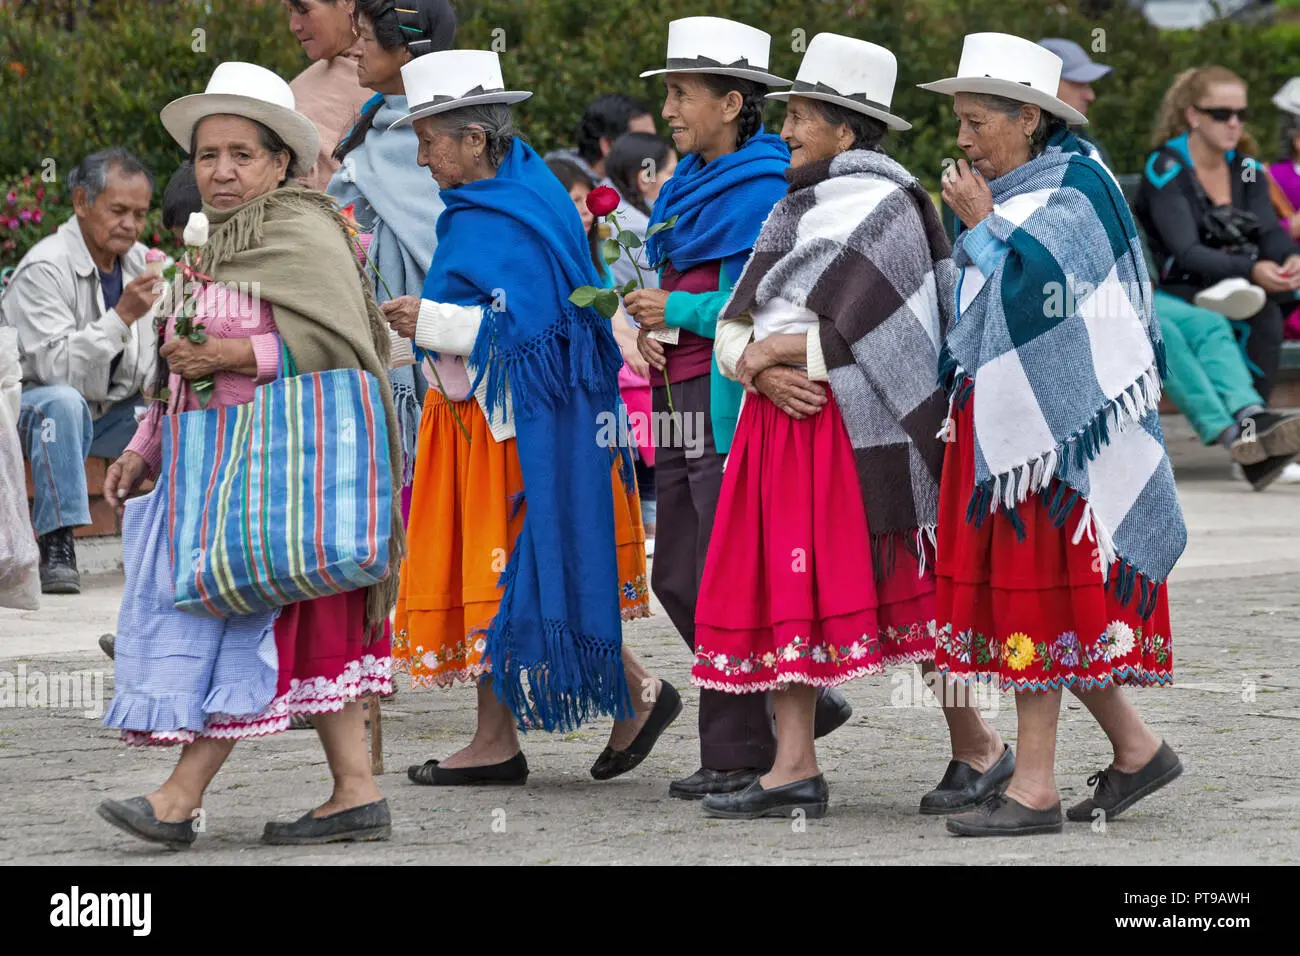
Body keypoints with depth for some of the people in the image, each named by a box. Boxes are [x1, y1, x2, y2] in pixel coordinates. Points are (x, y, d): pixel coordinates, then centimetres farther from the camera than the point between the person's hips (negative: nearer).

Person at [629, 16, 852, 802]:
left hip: (736, 403, -10)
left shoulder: (761, 191, -13)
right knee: (678, 578, 12)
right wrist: (649, 325, 5)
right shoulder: (690, 183, 15)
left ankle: (742, 752, 2)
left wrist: (677, 311, -12)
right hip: (683, 400, 10)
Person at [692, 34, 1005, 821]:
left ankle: (977, 747, 5)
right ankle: (796, 769, 1)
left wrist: (773, 348, -6)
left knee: (900, 586, -6)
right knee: (784, 589, 1)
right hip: (781, 423, 8)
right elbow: (733, 328, 12)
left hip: (855, 427, -8)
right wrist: (762, 368, -8)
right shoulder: (793, 210, 18)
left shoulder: (884, 207, -6)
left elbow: (851, 337, -15)